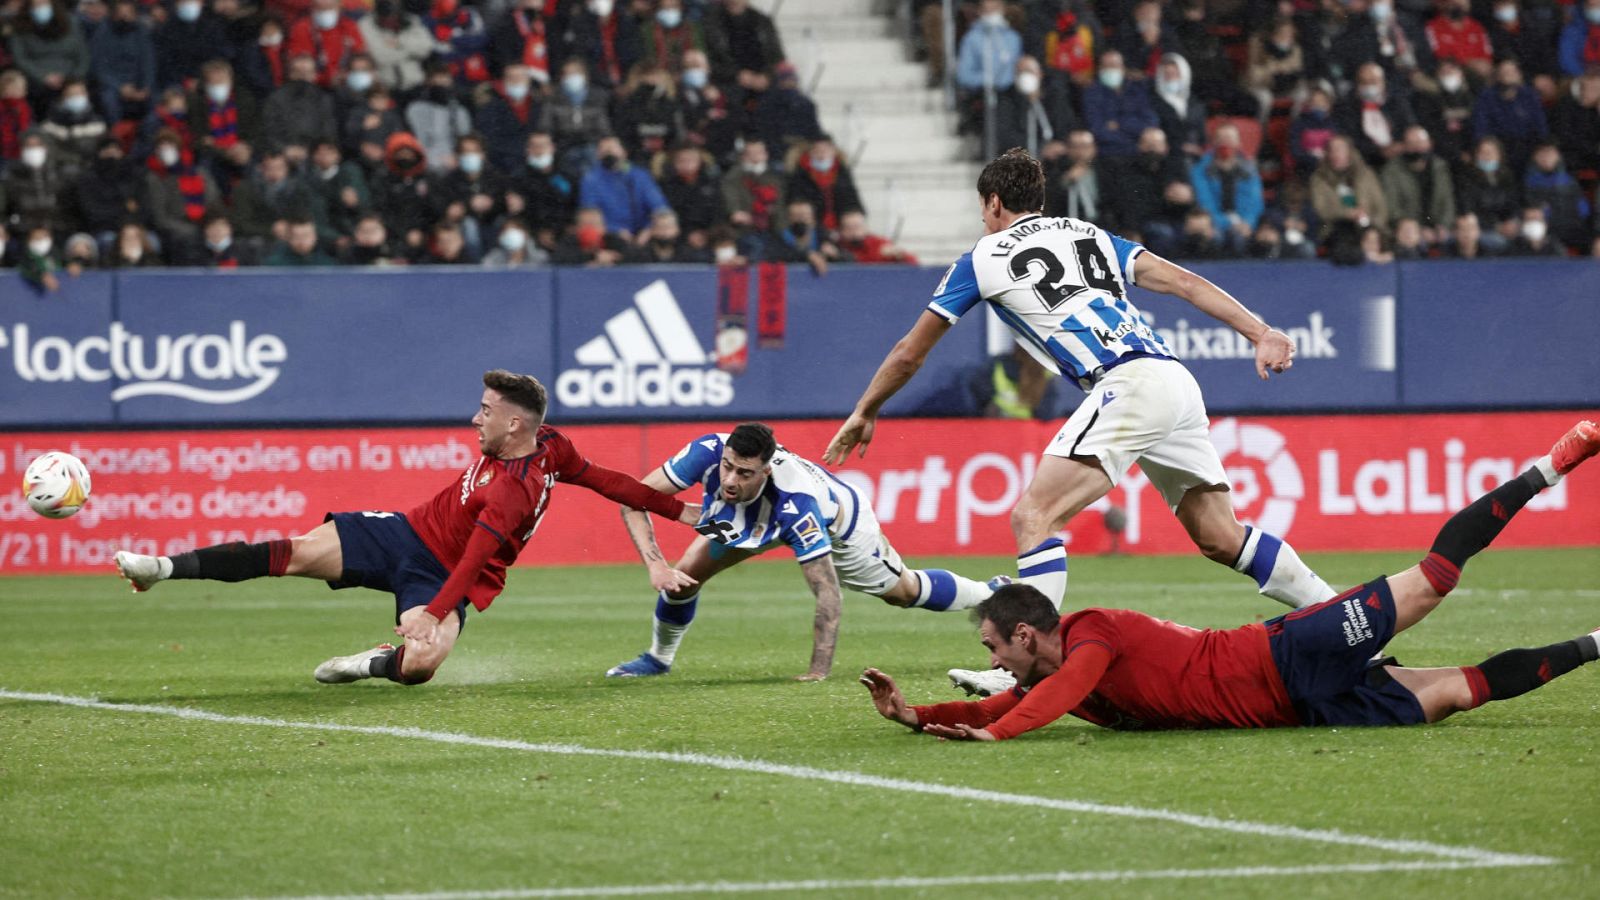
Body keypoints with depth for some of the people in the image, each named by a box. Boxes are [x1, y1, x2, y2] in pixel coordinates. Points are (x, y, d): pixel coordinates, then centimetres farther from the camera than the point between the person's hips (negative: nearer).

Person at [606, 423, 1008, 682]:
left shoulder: (794, 505, -48)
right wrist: (655, 565, -47)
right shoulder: (707, 453, -41)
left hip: (838, 519, -4)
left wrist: (819, 671, -48)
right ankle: (658, 657, 21)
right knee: (684, 576, -9)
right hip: (752, 520, 4)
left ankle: (993, 596, 41)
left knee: (904, 591, 13)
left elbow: (826, 591, -44)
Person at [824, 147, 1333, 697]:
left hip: (1128, 385, -7)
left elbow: (910, 353, 21)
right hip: (1178, 382, 7)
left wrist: (865, 413, 36)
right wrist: (1261, 334, 8)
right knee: (1220, 539, 17)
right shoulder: (1091, 236, 27)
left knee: (1034, 516, -11)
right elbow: (1183, 282, 15)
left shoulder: (984, 259, 12)